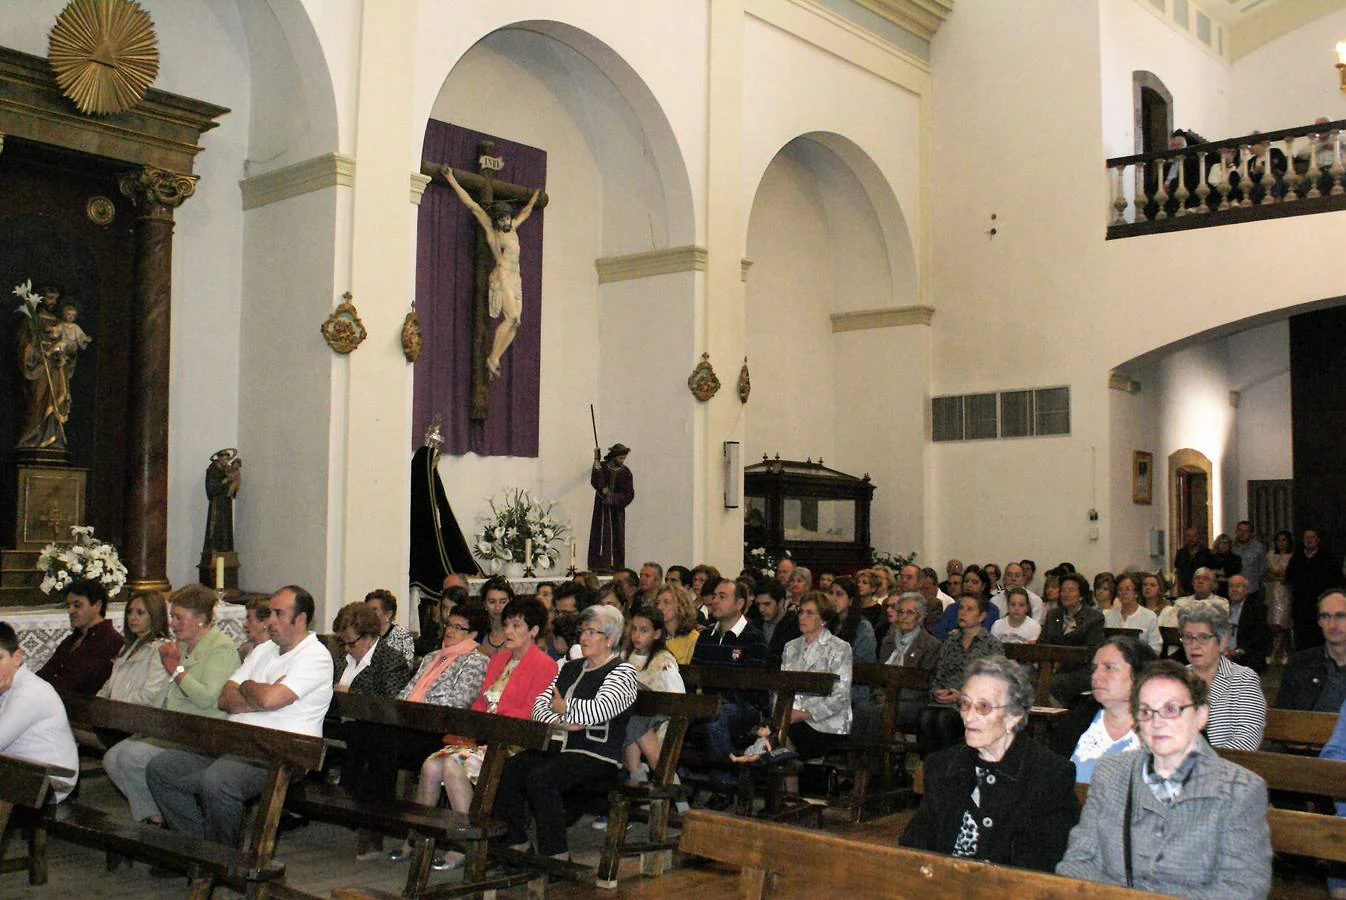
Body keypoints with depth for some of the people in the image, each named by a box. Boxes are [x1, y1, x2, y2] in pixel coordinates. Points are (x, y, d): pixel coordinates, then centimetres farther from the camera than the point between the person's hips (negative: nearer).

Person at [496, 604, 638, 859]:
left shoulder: (622, 671, -1)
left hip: (595, 755, -7)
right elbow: (539, 706, 11)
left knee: (540, 778, -30)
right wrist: (562, 723, -8)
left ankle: (554, 854, -21)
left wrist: (564, 709, -4)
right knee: (507, 770, -16)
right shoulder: (570, 668, 21)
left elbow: (598, 710, -19)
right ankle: (515, 843, -4)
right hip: (556, 747, 7)